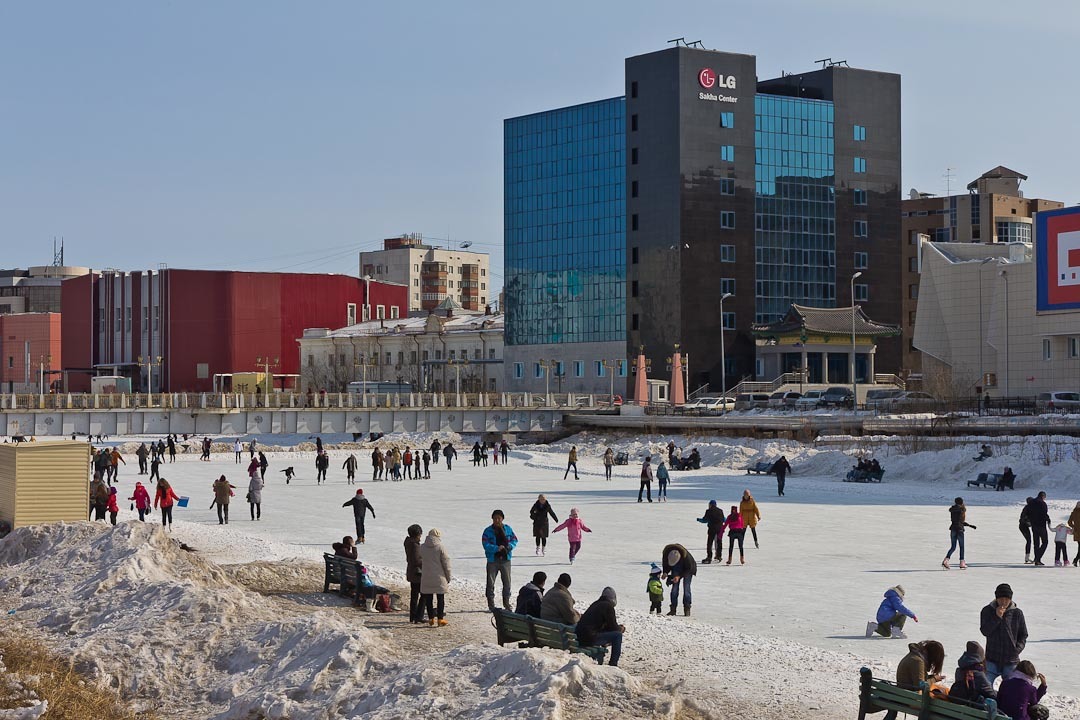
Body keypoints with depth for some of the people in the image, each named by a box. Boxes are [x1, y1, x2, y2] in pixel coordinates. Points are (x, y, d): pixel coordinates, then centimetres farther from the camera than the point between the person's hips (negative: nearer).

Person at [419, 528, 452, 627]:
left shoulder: (422, 547, 1)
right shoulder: (440, 547, -11)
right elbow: (446, 563, -7)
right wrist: (448, 577, 3)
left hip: (426, 578, 3)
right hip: (439, 578, -3)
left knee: (429, 599, 11)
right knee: (441, 599, 5)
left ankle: (431, 618, 14)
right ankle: (440, 619, 4)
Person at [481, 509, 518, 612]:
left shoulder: (508, 529, 4)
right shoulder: (488, 531, -6)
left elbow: (514, 540, 7)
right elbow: (486, 545, -14)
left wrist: (509, 546, -14)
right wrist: (497, 548, -26)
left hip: (505, 560, 2)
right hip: (493, 560, -2)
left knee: (507, 582, 9)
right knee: (490, 583, 1)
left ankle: (506, 602, 24)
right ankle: (491, 605, 9)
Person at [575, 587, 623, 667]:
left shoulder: (595, 604, 19)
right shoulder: (608, 606, -5)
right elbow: (613, 627, -3)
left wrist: (618, 627, 23)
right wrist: (621, 629, 18)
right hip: (589, 638, -9)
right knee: (617, 635, -3)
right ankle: (613, 664, -2)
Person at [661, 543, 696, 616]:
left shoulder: (686, 556, -39)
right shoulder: (666, 553, -27)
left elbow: (688, 569, -25)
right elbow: (665, 564, -6)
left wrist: (679, 576, -33)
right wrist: (665, 573, -22)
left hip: (688, 570, -4)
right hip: (676, 569, 4)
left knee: (686, 588, -12)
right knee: (674, 588, -5)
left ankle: (687, 609, -6)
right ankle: (673, 609, -2)